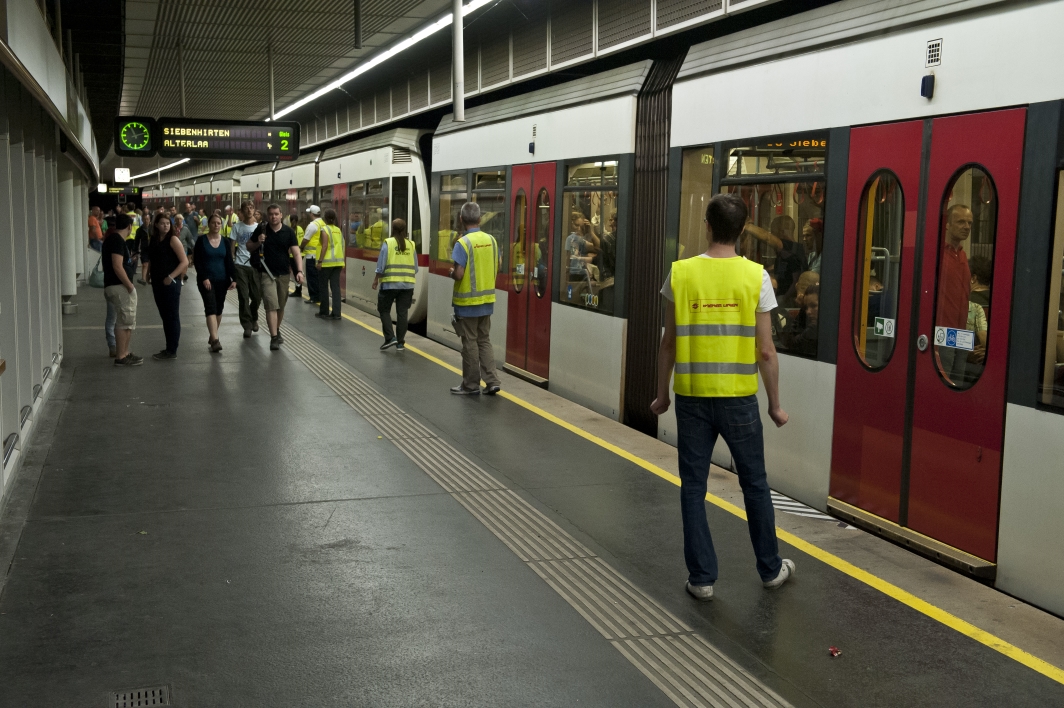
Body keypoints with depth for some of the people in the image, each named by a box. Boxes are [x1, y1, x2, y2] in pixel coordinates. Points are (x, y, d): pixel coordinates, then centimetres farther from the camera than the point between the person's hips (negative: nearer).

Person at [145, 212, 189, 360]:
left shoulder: (173, 239, -9)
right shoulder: (153, 241, 10)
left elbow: (185, 262, -14)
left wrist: (171, 277, -19)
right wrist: (150, 276, 9)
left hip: (171, 283, -7)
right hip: (157, 283, 7)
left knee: (172, 317, -2)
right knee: (165, 317, 12)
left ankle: (172, 351, 1)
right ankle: (168, 348, 19)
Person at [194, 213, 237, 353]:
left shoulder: (225, 241, 6)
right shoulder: (201, 240, -2)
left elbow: (229, 262, 5)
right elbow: (198, 262, -5)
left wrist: (234, 279, -6)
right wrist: (204, 278, -15)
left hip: (222, 280, 4)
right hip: (206, 280, -4)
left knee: (219, 309, 9)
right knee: (211, 307, -14)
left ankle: (212, 336, 25)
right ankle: (214, 340, -22)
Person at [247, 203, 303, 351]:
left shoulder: (289, 232, -2)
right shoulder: (261, 230, -1)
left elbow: (296, 253, -8)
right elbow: (249, 247, 9)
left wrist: (299, 271, -22)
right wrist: (258, 242, -13)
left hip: (284, 274, 2)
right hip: (267, 273, -2)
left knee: (281, 306, 14)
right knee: (271, 305, -12)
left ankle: (277, 331, 37)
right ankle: (274, 338, -14)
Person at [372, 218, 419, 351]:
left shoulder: (388, 243, -7)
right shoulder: (411, 245, 4)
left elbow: (381, 266, -7)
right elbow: (415, 268, 7)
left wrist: (375, 280, 4)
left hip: (390, 284, -3)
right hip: (407, 285, 3)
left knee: (384, 310, 11)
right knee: (402, 313, 7)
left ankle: (390, 337, -2)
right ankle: (400, 343, 8)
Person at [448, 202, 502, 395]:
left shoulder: (463, 243, -17)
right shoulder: (491, 240, 1)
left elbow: (458, 274, -21)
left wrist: (450, 273, 0)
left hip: (467, 302, -6)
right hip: (487, 300, 6)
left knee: (470, 343, 5)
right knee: (484, 341, 15)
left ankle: (471, 385, 14)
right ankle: (492, 381, 9)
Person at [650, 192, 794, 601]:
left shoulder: (681, 273, -4)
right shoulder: (755, 276, -6)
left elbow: (668, 343, 0)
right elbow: (765, 351, -5)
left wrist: (662, 394, 12)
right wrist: (775, 404, 6)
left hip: (692, 397, 0)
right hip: (738, 398, 0)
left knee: (693, 488, 10)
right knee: (754, 484, 16)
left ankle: (702, 578, 15)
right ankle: (770, 569, 29)